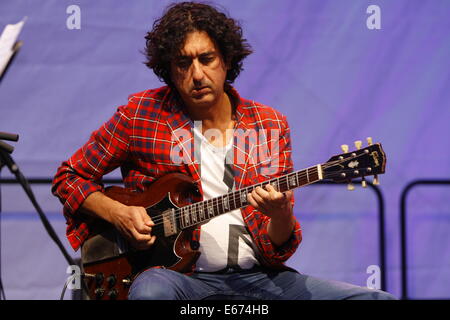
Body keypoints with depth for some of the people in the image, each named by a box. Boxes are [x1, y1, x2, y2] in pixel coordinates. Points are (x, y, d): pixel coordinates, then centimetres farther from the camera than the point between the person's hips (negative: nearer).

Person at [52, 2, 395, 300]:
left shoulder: (270, 126, 9)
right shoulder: (142, 112, 4)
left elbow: (276, 251, 6)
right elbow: (69, 176, 13)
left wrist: (280, 215, -18)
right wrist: (117, 213, -5)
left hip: (256, 276, 3)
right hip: (178, 275, -2)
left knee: (378, 301, -16)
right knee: (150, 291, -41)